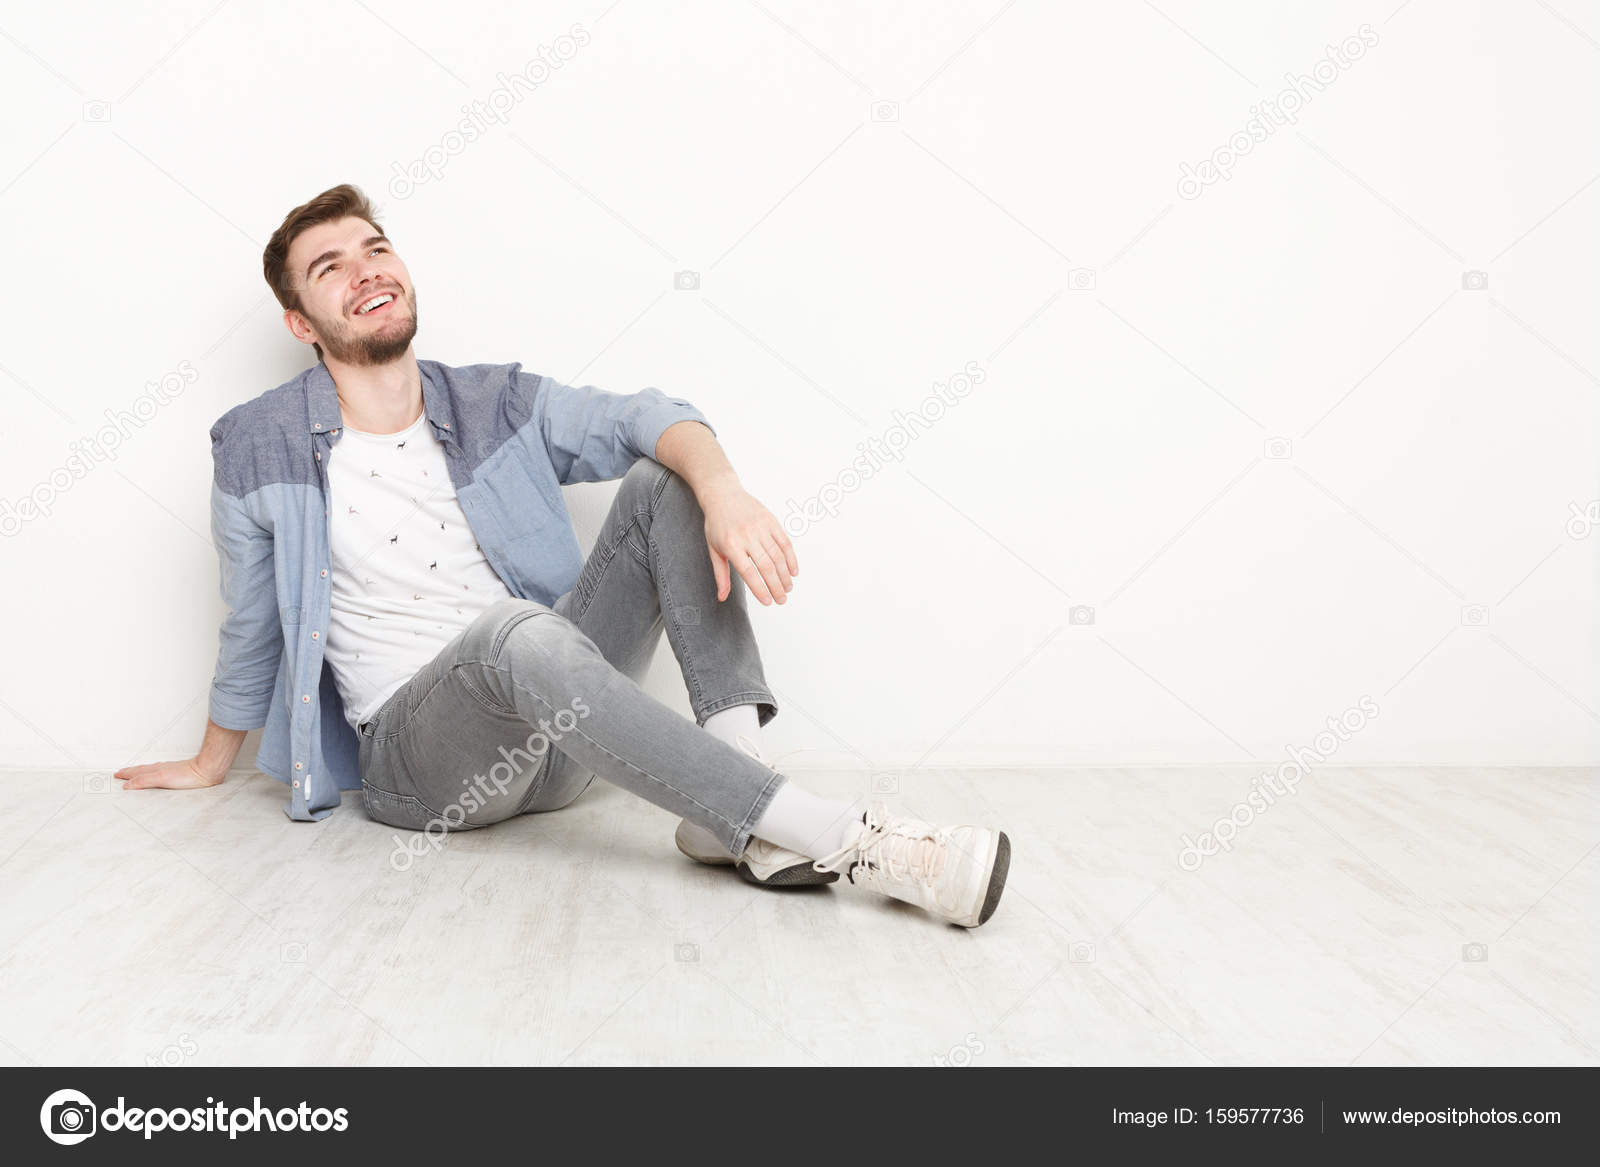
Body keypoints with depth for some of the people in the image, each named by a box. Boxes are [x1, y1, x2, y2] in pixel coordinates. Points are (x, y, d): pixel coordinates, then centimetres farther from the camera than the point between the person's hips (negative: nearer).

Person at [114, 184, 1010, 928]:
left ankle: (736, 813, -29)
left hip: (554, 732, 4)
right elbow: (251, 627, 14)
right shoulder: (259, 449, 2)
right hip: (415, 756, -3)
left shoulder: (497, 406, 8)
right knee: (517, 631, -38)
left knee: (665, 481, -13)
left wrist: (722, 492, -29)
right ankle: (847, 841, -40)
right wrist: (212, 765, 25)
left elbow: (645, 419, -8)